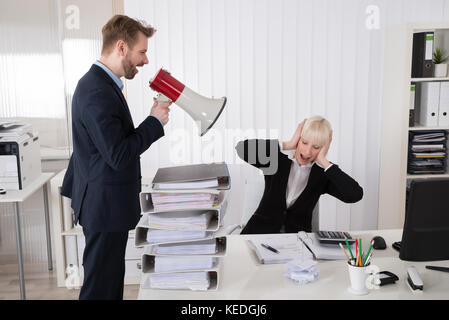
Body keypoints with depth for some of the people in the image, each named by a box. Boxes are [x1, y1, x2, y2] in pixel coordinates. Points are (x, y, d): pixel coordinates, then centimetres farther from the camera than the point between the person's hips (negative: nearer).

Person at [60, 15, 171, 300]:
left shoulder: (95, 83, 12)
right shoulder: (99, 92, -22)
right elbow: (119, 156, -26)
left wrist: (74, 188, 27)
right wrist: (155, 121, -15)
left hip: (101, 203, 10)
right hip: (106, 206, -10)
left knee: (110, 280, 21)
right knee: (100, 286, 3)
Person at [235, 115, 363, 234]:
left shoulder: (322, 173, 3)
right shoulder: (276, 158, 1)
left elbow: (355, 195, -12)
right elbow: (242, 149, -17)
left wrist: (323, 161, -10)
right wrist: (287, 145, -13)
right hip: (262, 231, -2)